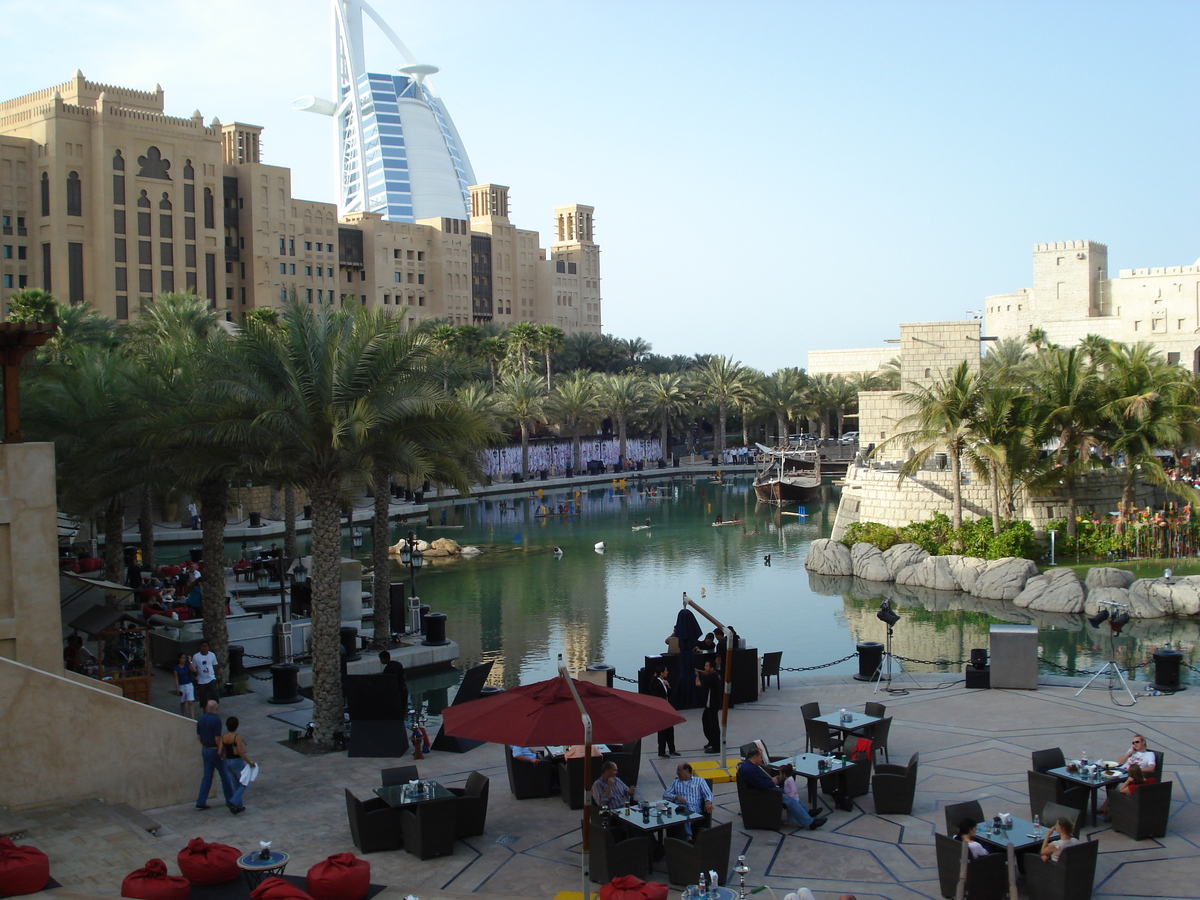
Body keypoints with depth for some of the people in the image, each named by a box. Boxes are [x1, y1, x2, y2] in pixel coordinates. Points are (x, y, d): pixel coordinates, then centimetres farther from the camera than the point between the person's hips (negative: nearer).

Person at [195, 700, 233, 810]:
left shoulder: (200, 719, 2)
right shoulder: (216, 720, -21)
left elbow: (198, 736, 9)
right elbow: (217, 738, -22)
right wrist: (221, 751, -12)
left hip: (205, 750, 7)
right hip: (215, 750, -7)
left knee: (207, 776, 12)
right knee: (224, 775, 9)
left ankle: (201, 802, 6)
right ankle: (229, 799, 19)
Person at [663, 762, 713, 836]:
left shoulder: (699, 781, 22)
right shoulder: (675, 783, 29)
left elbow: (708, 794, 9)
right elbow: (665, 795, 17)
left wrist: (708, 802, -16)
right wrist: (676, 797, -6)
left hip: (695, 811, -1)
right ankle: (688, 836, -43)